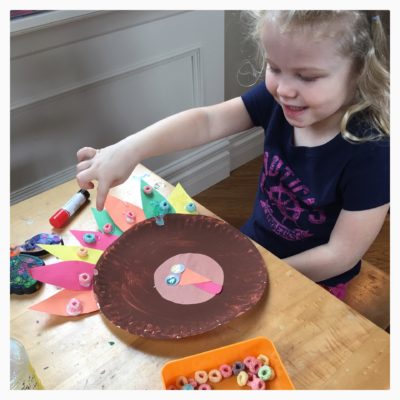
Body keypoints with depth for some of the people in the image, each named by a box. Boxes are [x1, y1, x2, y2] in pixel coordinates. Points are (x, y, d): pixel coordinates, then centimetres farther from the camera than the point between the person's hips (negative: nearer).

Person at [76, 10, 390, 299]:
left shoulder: (372, 153, -28)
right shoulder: (277, 98, -15)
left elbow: (340, 256, -23)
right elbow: (207, 121, -24)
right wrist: (129, 149, -39)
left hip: (312, 281, -4)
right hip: (252, 245, 5)